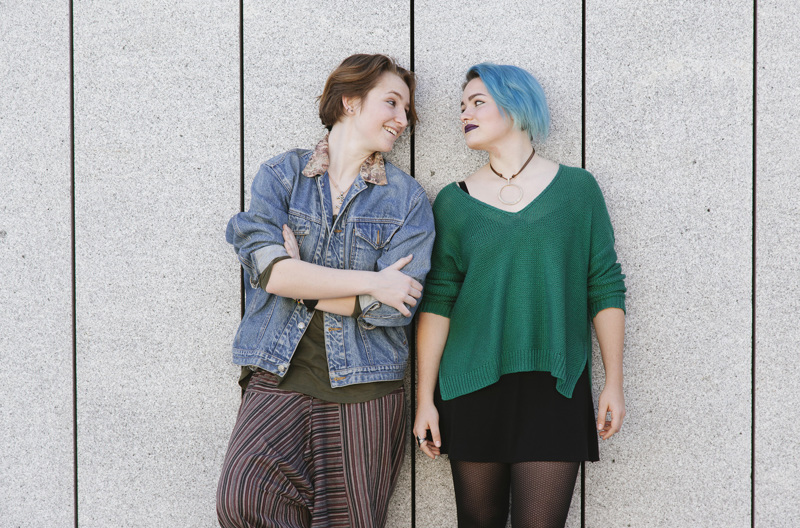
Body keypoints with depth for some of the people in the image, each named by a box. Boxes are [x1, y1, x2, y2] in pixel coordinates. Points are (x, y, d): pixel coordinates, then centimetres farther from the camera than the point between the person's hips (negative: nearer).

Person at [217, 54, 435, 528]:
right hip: (280, 378, 0)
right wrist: (369, 281, -11)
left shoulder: (407, 199, 6)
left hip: (364, 386, 1)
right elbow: (267, 267, -10)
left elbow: (392, 307, -6)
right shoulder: (280, 175, 7)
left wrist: (298, 279, -5)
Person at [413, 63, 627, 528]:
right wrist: (426, 398, -1)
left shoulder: (576, 188, 5)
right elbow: (436, 302, 3)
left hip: (554, 388, -1)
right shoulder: (454, 202, 6)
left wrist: (614, 383, 3)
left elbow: (605, 288, 6)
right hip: (472, 386, 1)